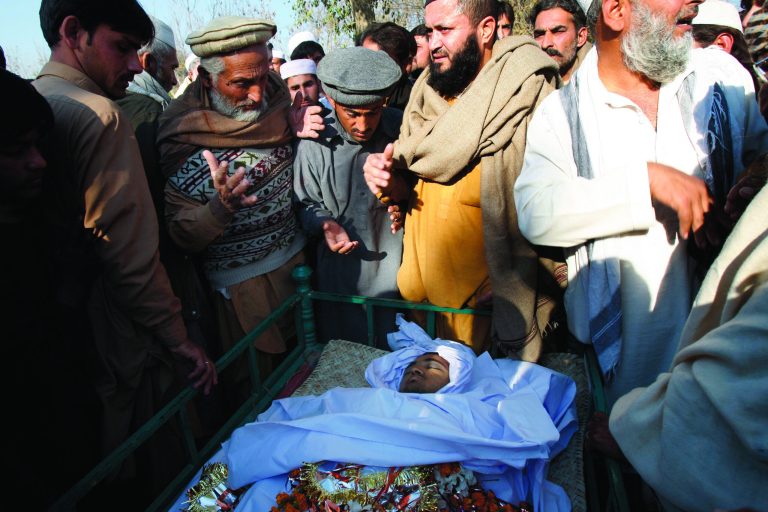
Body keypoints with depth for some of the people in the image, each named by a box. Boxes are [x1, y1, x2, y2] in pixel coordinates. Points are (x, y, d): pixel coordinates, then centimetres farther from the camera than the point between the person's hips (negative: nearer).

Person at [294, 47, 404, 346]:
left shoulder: (402, 130, -9)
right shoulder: (314, 143, -10)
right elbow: (306, 203, 2)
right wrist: (325, 224, -17)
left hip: (395, 265, 1)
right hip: (341, 269, 0)